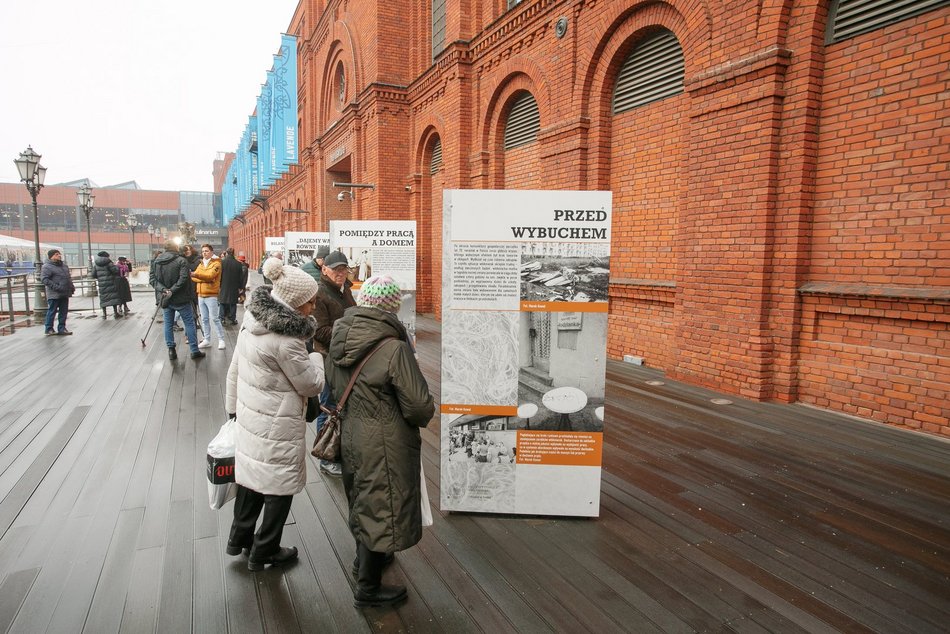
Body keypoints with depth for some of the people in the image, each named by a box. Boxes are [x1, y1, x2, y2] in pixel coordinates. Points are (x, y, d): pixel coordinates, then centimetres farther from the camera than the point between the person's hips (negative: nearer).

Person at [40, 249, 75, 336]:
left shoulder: (64, 265, 16)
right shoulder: (47, 267, -10)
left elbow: (68, 277, 26)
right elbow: (44, 279, -17)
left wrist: (72, 286, 14)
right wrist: (56, 287, -23)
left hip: (65, 293, 8)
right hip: (54, 295, -8)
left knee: (64, 311, 10)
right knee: (52, 311, 0)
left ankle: (62, 328, 17)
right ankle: (49, 329, 10)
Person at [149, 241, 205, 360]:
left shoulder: (156, 261, 5)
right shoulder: (181, 261, -12)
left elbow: (152, 279, -1)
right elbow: (183, 279, -23)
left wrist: (163, 290, -11)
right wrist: (172, 291, -18)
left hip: (165, 299, 5)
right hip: (181, 299, -5)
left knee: (168, 324, 12)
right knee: (189, 324, 3)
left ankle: (171, 350, 13)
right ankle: (195, 351, 5)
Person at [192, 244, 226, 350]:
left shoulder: (216, 263, -4)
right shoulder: (201, 264, 17)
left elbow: (210, 276, -20)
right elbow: (194, 277, 6)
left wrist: (196, 274, -32)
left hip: (211, 295, -7)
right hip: (201, 294, 7)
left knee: (215, 318, -6)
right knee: (204, 319, 8)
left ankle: (221, 340, 0)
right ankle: (207, 340, 14)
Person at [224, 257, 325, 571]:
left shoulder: (253, 319, 0)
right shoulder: (286, 340, -27)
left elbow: (235, 368, 10)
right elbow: (311, 385, -17)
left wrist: (234, 405, 21)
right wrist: (315, 358, 1)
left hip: (250, 414, 9)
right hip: (278, 425, -8)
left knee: (252, 475, 24)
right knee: (279, 486, 11)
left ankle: (239, 538, 42)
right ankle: (263, 552, 28)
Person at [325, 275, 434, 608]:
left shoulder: (341, 338, -3)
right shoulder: (394, 348, -26)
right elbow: (420, 405, -22)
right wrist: (422, 417, -1)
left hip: (350, 435, 8)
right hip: (384, 445, -7)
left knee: (362, 500, 27)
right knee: (382, 509, 10)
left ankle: (364, 558, 50)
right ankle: (368, 588, 26)